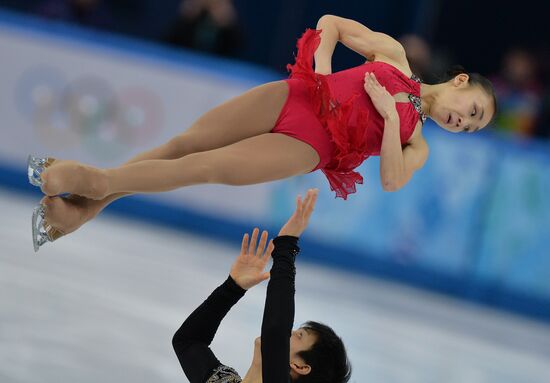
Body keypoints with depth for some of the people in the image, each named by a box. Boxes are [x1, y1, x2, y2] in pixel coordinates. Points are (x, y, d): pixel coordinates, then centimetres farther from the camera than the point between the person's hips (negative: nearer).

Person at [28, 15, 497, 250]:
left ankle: (98, 181, -23)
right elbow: (331, 23, 16)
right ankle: (85, 206, -15)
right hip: (293, 98, 1)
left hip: (309, 146, -1)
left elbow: (393, 182, -4)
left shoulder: (416, 144, 16)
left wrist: (391, 117, -12)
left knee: (208, 166, -21)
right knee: (186, 142, -14)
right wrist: (321, 66, -2)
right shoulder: (394, 55, 17)